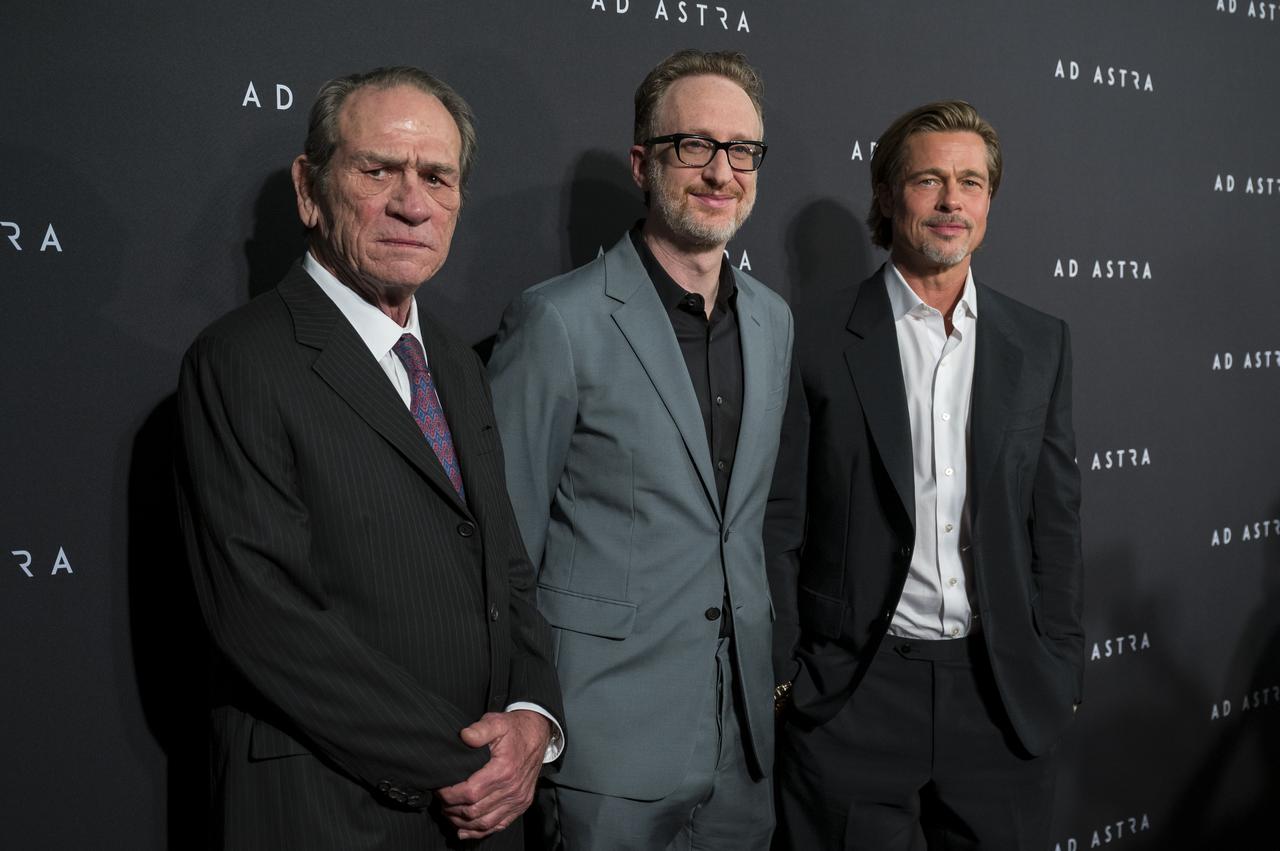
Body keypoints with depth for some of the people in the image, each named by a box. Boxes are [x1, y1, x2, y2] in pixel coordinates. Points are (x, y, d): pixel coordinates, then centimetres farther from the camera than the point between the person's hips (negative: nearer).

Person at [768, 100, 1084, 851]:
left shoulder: (1040, 343, 7)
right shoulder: (816, 337, -4)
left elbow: (1056, 516, 9)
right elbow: (781, 520, -3)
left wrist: (1062, 674, 6)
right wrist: (781, 676, -5)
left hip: (1003, 694, 3)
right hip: (852, 701, -3)